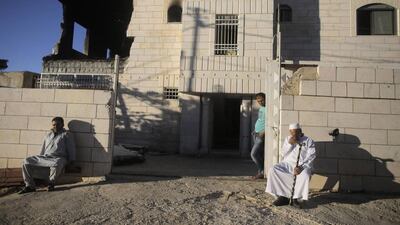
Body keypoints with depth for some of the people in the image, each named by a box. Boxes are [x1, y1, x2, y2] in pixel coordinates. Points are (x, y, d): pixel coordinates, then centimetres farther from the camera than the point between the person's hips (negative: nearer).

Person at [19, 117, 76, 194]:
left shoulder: (66, 134, 10)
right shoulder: (48, 135, 26)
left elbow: (71, 150, 6)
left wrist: (70, 163, -1)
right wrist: (38, 159, 23)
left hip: (58, 158, -6)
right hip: (44, 157, 6)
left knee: (56, 164, -41)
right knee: (26, 162, -13)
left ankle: (51, 183, -13)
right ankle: (30, 186, -8)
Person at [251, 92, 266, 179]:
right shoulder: (261, 108, 15)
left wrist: (264, 132, -26)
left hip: (262, 135, -9)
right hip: (256, 134, 9)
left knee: (254, 154, -11)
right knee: (259, 154, 11)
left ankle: (262, 172, 1)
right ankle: (260, 172, 17)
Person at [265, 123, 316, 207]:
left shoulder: (308, 141, 6)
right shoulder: (288, 139, 17)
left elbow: (310, 157, -6)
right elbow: (282, 154, 9)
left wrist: (301, 167, -22)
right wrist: (290, 144, -6)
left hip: (303, 165, -3)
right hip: (287, 164, 3)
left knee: (304, 175, -38)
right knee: (273, 170, -24)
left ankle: (295, 198, -21)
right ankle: (283, 196, -19)